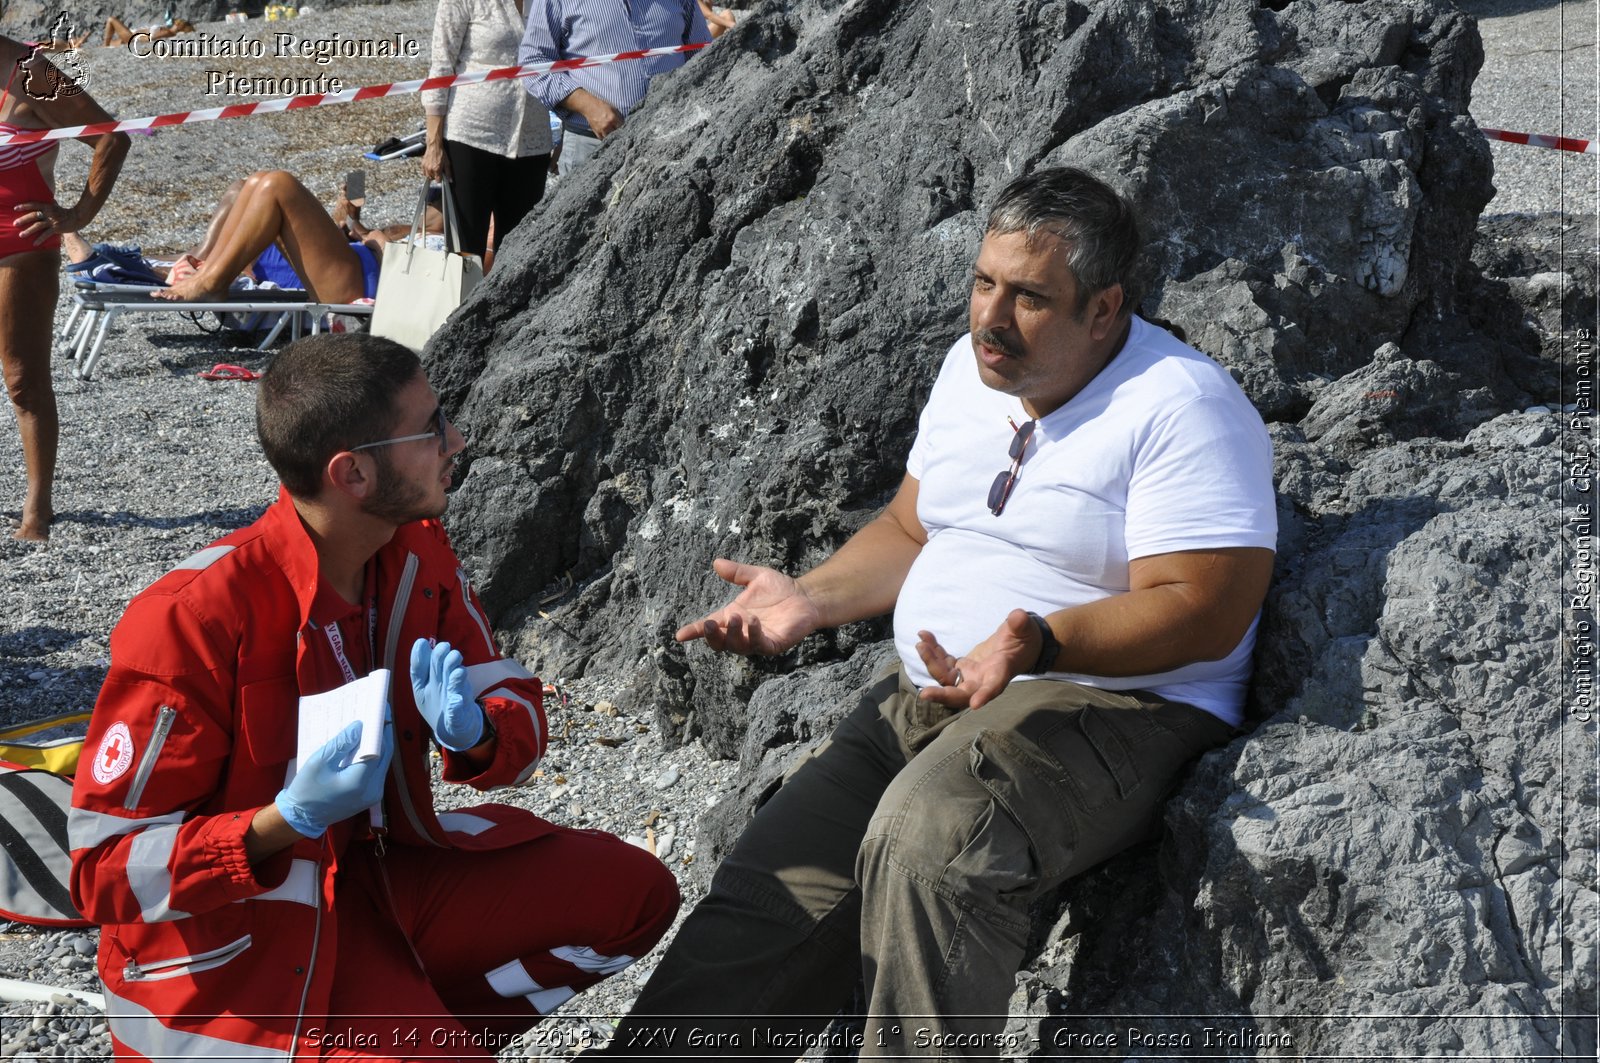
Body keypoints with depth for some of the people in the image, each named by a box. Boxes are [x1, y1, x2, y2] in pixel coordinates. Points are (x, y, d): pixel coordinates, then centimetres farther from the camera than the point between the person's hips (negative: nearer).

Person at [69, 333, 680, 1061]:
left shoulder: (418, 556, -5)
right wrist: (288, 821, -35)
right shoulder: (191, 619, -26)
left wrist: (472, 732, -21)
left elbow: (515, 706, 4)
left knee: (633, 892, 1)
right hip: (240, 935, -7)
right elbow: (106, 870, -22)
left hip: (384, 870, 7)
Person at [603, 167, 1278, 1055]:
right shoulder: (971, 367, 13)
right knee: (767, 896, -9)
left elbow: (1204, 612, -18)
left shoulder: (1182, 408, -12)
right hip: (923, 697, 8)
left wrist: (1039, 643, -32)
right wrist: (810, 598, 4)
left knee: (927, 841, -36)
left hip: (1111, 707, -7)